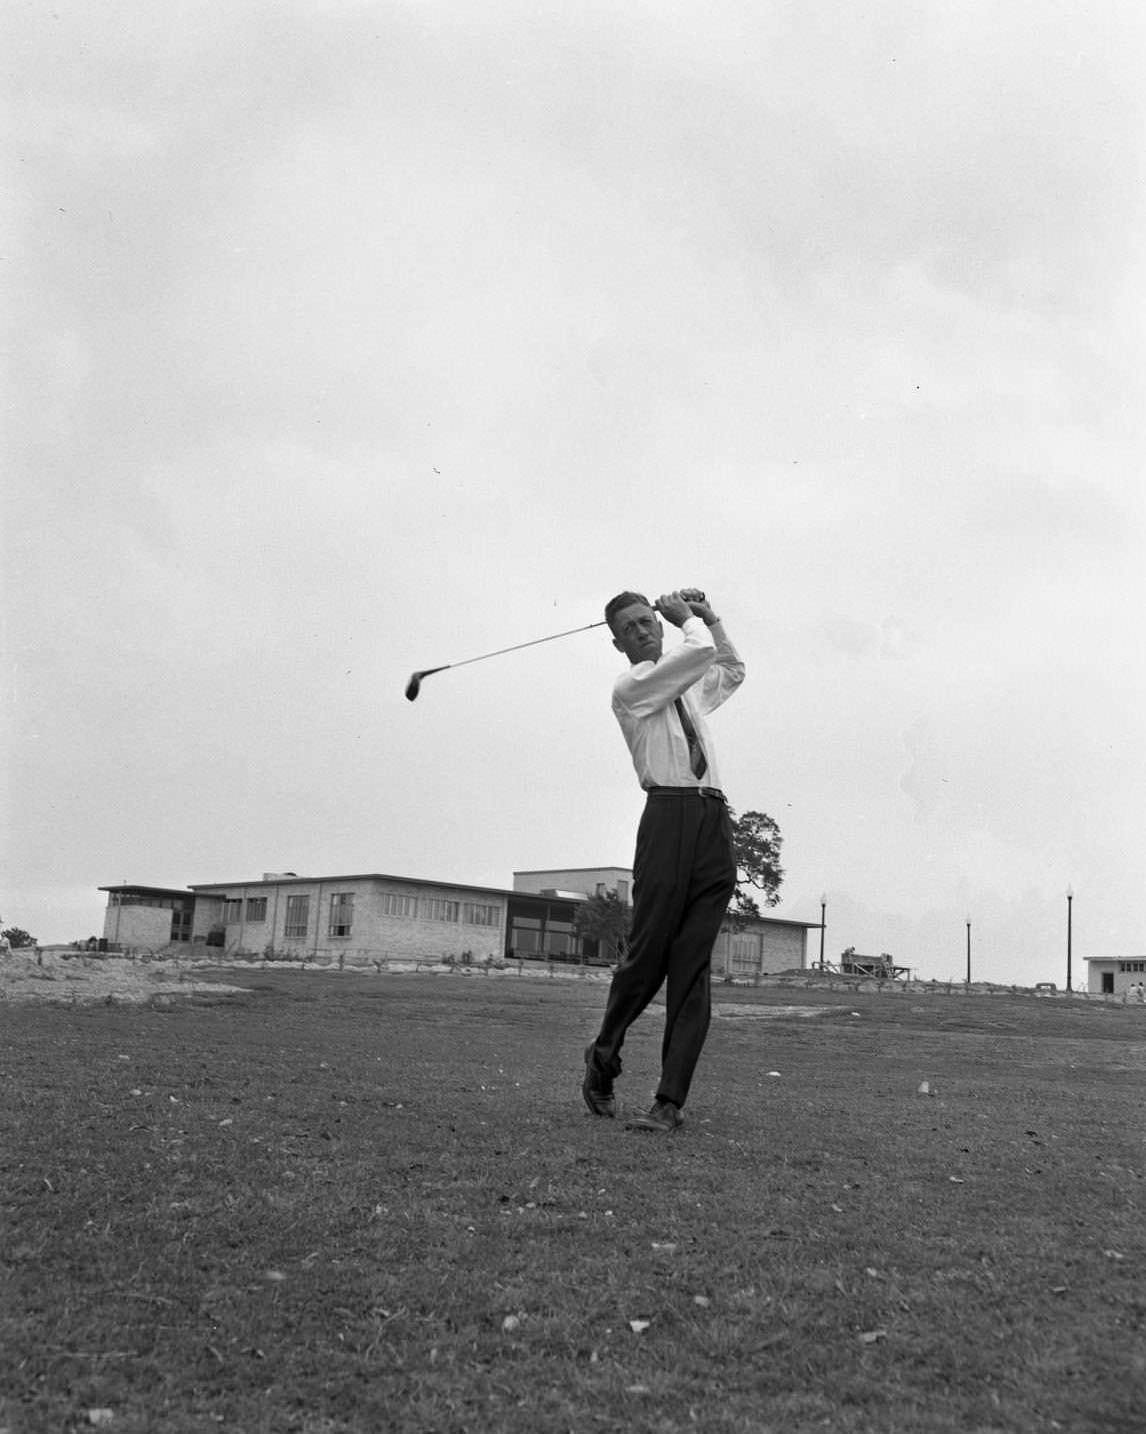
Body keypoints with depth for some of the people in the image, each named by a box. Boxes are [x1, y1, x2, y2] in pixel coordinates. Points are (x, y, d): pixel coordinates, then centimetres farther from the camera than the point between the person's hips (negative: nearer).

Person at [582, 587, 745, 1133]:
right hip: (669, 815, -6)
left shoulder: (688, 688, 25)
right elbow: (700, 651, -8)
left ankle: (671, 1101, -3)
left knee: (693, 965, -2)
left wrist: (709, 618, 33)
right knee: (648, 954, -7)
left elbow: (733, 670, 44)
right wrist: (690, 621, 12)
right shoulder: (630, 687, 2)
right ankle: (602, 1060, 19)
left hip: (714, 821, 6)